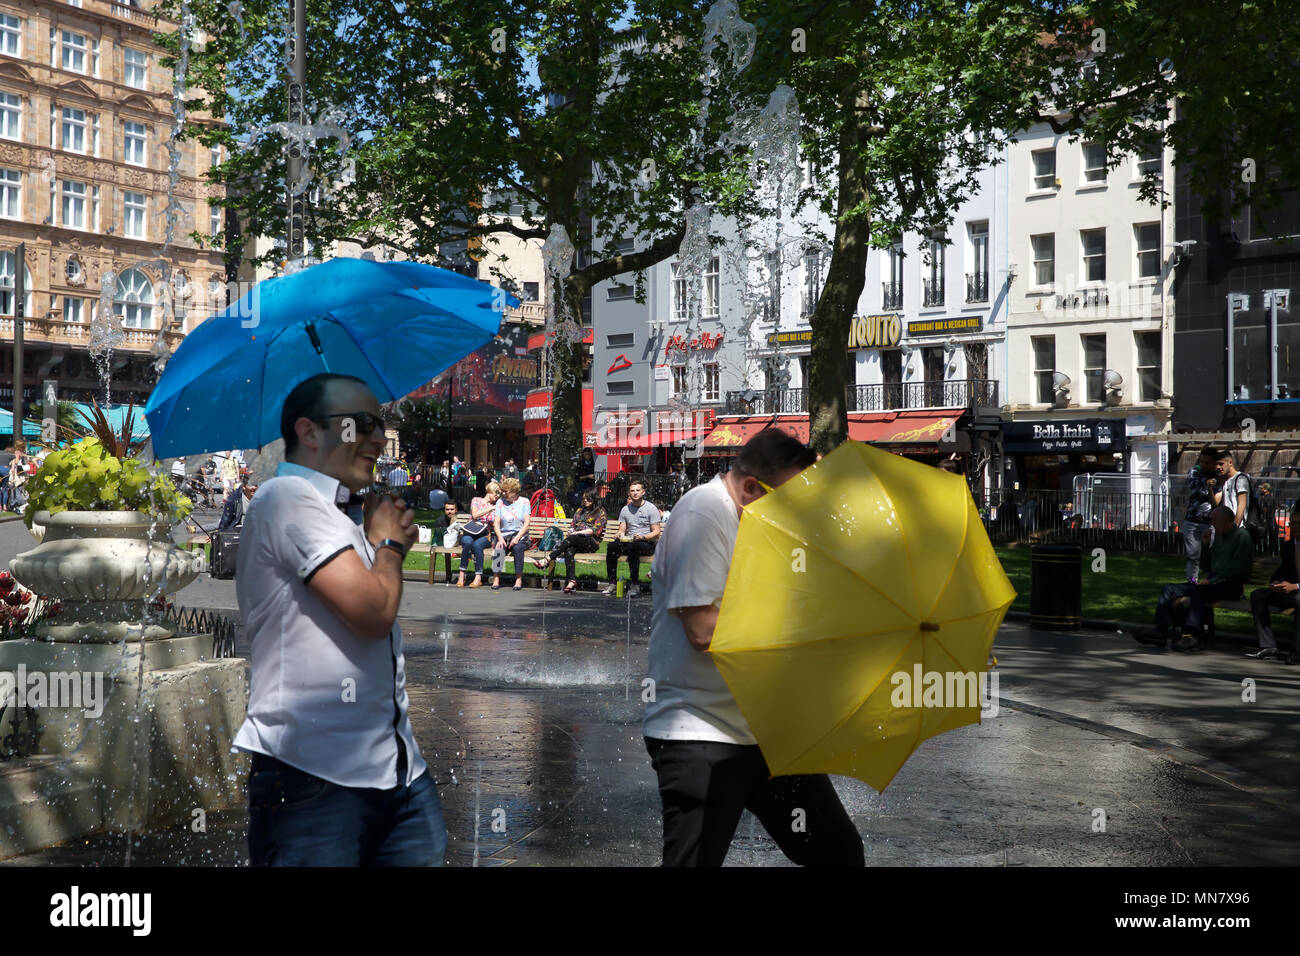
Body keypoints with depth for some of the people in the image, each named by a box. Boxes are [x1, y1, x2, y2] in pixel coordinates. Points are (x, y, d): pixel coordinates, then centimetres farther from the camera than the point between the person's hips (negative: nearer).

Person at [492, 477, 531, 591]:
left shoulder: (524, 501, 7)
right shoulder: (500, 502, 13)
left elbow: (526, 523, -1)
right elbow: (496, 523, 6)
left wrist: (517, 537, -15)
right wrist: (500, 538, -13)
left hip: (520, 535, -2)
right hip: (504, 535, 2)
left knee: (518, 548, -34)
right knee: (498, 549, -31)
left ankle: (519, 579, -27)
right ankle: (496, 578, -30)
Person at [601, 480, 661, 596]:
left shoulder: (651, 508, 0)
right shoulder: (625, 509, 15)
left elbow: (657, 532, -5)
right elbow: (622, 529, 16)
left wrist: (642, 537, -21)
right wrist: (620, 535, -9)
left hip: (647, 544, -4)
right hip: (628, 541, 4)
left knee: (632, 546, -38)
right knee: (612, 545, -26)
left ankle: (634, 585, -33)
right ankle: (610, 583, -23)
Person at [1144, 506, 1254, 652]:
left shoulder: (1242, 536, -5)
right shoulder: (1217, 537, 21)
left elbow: (1237, 570, -15)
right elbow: (1205, 567, 21)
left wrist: (1211, 581, -17)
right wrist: (1205, 545, 6)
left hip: (1232, 586, -9)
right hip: (1213, 582, 9)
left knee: (1198, 591, -36)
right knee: (1169, 589, -3)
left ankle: (1191, 636, -42)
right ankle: (1162, 631, -13)